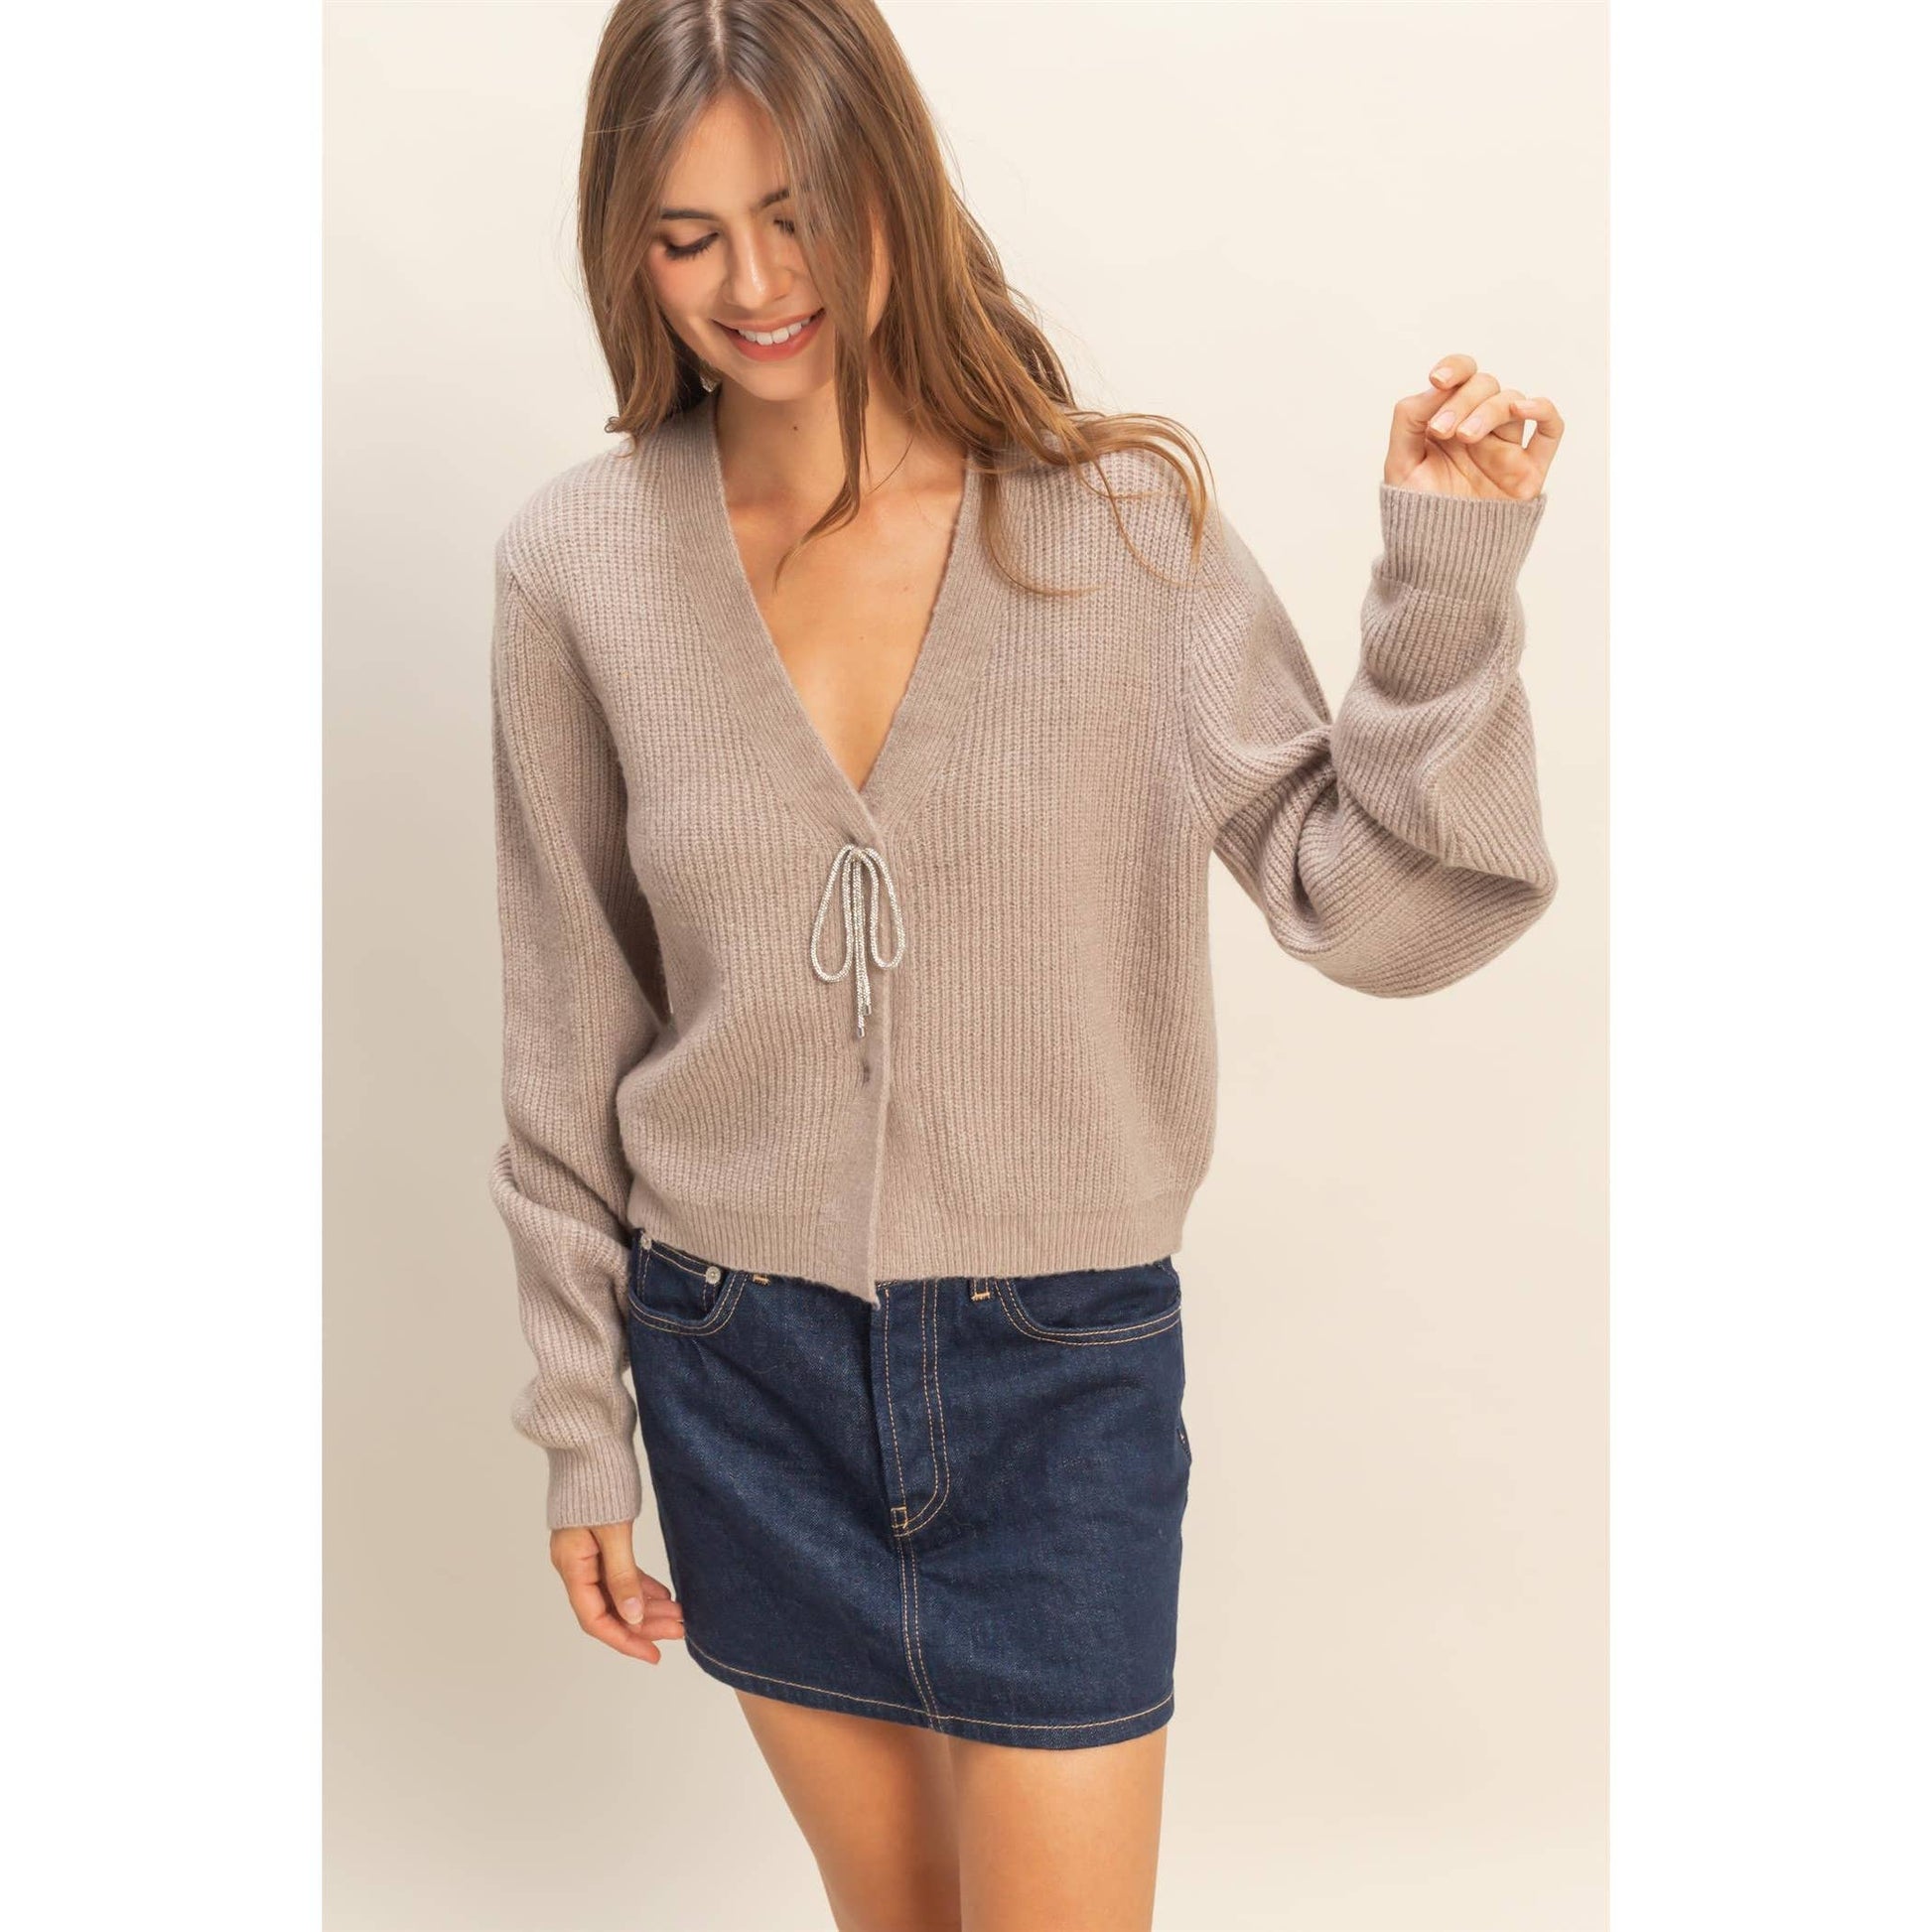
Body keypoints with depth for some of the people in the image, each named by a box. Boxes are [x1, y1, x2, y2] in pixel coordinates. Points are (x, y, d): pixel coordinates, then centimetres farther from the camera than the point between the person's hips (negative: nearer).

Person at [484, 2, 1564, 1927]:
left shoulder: (1124, 525, -10)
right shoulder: (579, 564, -6)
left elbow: (1364, 905, -10)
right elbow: (569, 1046, 1)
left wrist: (1446, 586, -22)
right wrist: (580, 1427, 6)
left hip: (1064, 1361, -1)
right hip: (742, 1368, 2)